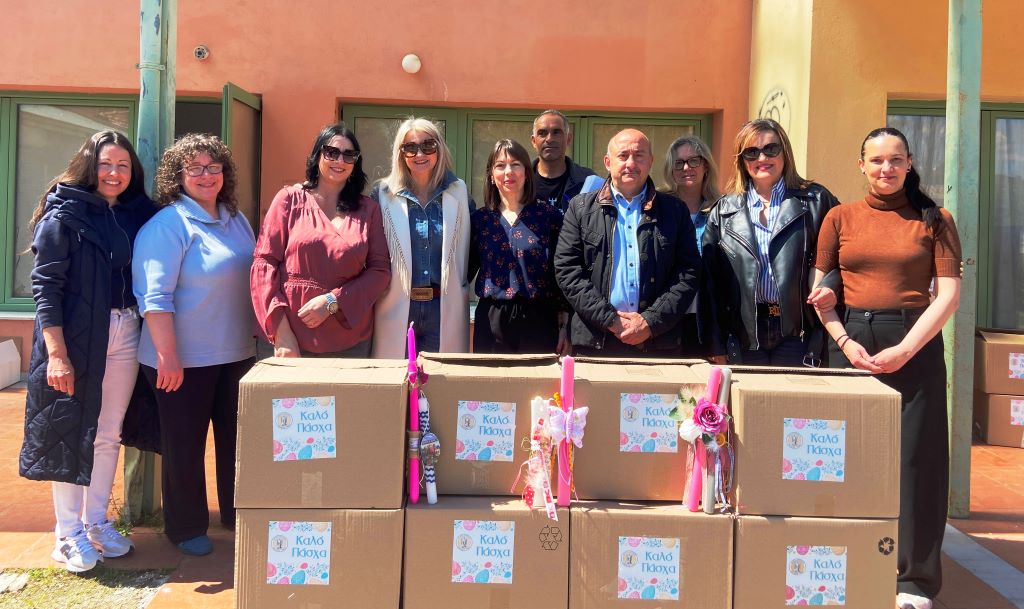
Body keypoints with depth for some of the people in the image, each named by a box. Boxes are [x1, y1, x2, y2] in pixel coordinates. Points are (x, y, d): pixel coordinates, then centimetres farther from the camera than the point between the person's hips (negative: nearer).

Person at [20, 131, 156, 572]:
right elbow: (45, 285, -10)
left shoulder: (137, 214, 7)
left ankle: (96, 522, 26)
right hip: (76, 338, -4)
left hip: (124, 335, 4)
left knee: (108, 434, 12)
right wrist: (57, 353, -16)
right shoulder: (63, 215, -6)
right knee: (72, 434, 3)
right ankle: (68, 535, 15)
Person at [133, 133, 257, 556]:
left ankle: (237, 516, 32)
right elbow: (154, 296, -19)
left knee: (236, 439, 16)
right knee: (185, 445, 7)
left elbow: (253, 281, 19)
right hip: (184, 361, -7)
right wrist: (167, 356, -23)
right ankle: (186, 528, 23)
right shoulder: (167, 225, -14)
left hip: (237, 354, 7)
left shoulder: (237, 221, 9)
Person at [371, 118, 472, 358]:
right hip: (396, 307, -1)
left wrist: (462, 285, 7)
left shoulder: (459, 192, 6)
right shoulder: (383, 193, 2)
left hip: (445, 309, 1)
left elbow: (470, 247, 12)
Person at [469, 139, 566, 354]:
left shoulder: (549, 215, 2)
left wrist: (564, 326, 0)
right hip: (491, 323, 2)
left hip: (538, 322, -1)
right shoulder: (479, 219, 7)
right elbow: (466, 270, 13)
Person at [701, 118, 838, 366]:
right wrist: (716, 344, 3)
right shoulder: (724, 210, 8)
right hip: (745, 335, 2)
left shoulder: (815, 200, 4)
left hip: (797, 330, -1)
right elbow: (711, 278, 7)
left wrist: (831, 285, -14)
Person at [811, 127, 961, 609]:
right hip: (850, 342, 2)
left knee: (914, 458, 1)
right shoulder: (840, 218, 8)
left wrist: (905, 349, -13)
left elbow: (948, 294, -3)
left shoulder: (934, 220, 3)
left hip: (914, 345, -1)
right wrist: (845, 341, -8)